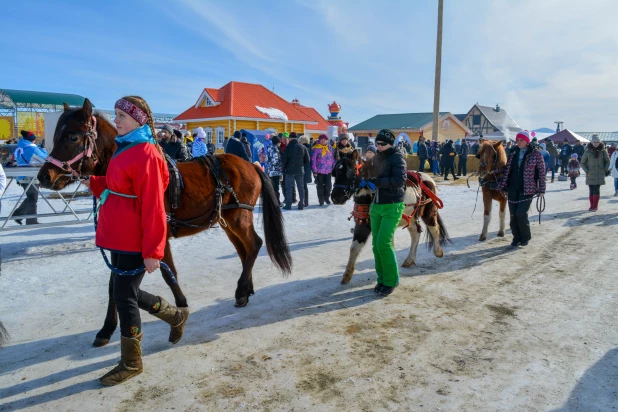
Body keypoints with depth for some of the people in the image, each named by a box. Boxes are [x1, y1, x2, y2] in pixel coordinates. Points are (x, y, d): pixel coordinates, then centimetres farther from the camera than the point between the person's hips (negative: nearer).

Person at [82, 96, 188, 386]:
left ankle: (131, 363, 20)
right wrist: (92, 182, 4)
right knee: (121, 290, 18)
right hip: (118, 236, 10)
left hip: (135, 239, -9)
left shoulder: (146, 154, -18)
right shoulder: (123, 148, 12)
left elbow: (152, 206, -21)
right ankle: (176, 316, 36)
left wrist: (152, 251, -21)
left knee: (123, 295, 1)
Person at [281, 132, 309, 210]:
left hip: (290, 170, -3)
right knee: (301, 187, 9)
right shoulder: (303, 147, 2)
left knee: (289, 188, 3)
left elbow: (284, 159, -8)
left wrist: (284, 167, 9)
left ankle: (288, 205, 2)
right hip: (300, 171, 3)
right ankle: (301, 205, 11)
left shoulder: (288, 147, -9)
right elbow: (307, 160, 4)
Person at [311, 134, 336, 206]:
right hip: (319, 171, -4)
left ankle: (327, 198, 26)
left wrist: (333, 167, 10)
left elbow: (332, 158, 14)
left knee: (328, 185, 8)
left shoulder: (329, 148, 7)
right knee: (320, 186, 4)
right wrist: (314, 171, -12)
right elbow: (313, 160, -10)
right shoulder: (316, 148, -9)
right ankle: (321, 200, 15)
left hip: (328, 171, 4)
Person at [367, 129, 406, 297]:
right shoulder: (377, 158, 12)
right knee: (376, 244, 8)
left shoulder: (397, 158, -10)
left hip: (392, 206, -7)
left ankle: (391, 281, 6)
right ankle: (382, 279, 21)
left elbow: (399, 180, -24)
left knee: (383, 243, -10)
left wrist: (377, 181, -24)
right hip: (376, 205, 7)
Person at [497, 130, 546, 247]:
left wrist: (541, 190, -5)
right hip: (512, 190, 4)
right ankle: (517, 238, 19)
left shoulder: (536, 154, -2)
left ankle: (525, 237, 11)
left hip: (527, 190, -4)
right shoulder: (513, 154, 10)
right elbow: (507, 171, 12)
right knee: (513, 215, 4)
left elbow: (541, 173, -2)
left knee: (521, 213, -12)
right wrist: (502, 186, 7)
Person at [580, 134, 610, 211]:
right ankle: (592, 206, 11)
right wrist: (587, 171, -3)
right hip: (590, 175, 0)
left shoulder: (603, 151, 2)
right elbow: (582, 163, 8)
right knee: (591, 191, 2)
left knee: (596, 190, -8)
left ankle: (595, 206, -1)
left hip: (600, 175, 0)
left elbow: (607, 161, 13)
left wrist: (605, 170, 3)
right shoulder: (587, 152, 0)